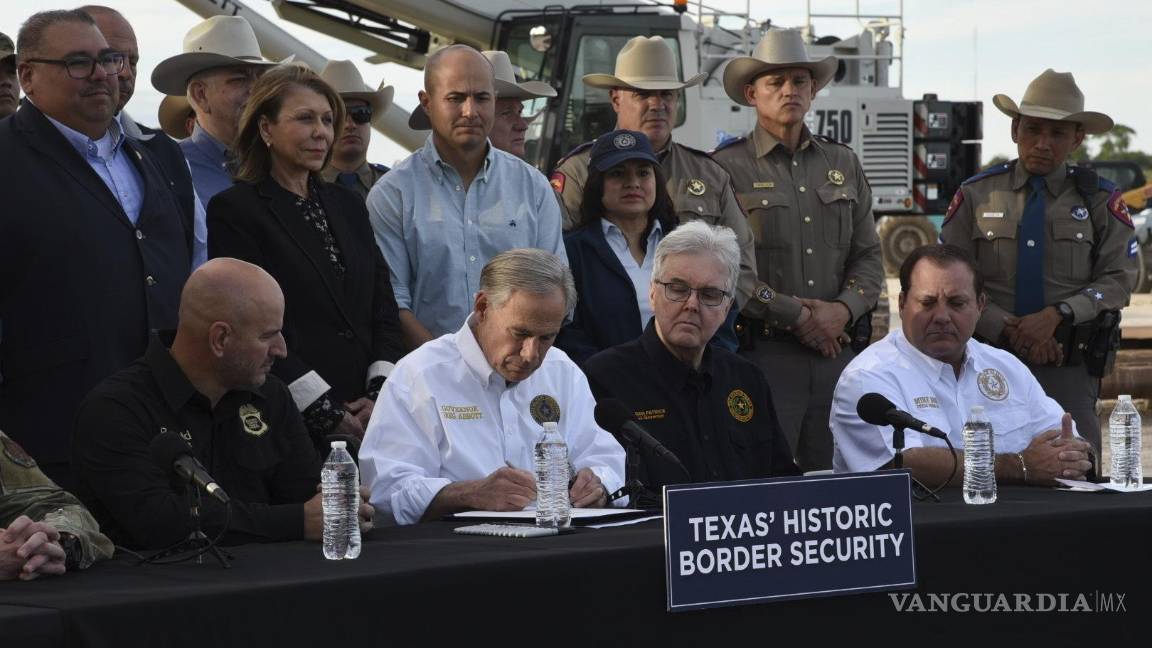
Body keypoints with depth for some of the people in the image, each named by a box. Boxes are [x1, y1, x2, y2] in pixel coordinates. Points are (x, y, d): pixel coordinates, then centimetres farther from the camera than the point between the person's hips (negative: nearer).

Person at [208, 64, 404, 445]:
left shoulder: (348, 206, 17)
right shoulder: (234, 210, -3)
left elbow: (383, 309, 16)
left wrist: (381, 394, -1)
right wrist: (328, 413, -13)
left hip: (366, 415, 5)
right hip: (287, 424, -5)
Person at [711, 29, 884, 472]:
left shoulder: (843, 164, 16)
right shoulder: (728, 168, -1)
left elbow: (869, 256, 14)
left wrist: (844, 310, -5)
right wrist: (796, 315, -10)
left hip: (838, 348, 5)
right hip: (762, 349, -5)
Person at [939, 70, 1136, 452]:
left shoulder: (1101, 200, 6)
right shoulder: (975, 195, 5)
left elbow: (1118, 281, 0)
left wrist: (1057, 315, -15)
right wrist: (1008, 328, -12)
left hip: (1070, 369, 0)